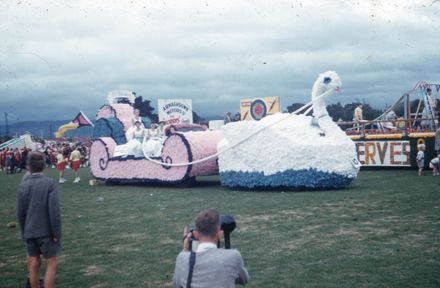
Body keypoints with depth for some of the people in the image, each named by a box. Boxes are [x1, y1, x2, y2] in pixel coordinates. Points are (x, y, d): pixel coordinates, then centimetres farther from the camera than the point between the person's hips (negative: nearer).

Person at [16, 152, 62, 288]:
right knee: (51, 264, 6)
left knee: (34, 264, 13)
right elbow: (54, 211, -17)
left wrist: (24, 232, 17)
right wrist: (57, 233, -8)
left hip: (30, 232, 4)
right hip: (46, 231, -4)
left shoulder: (23, 185, -2)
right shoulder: (49, 183, -14)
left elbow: (20, 213, 5)